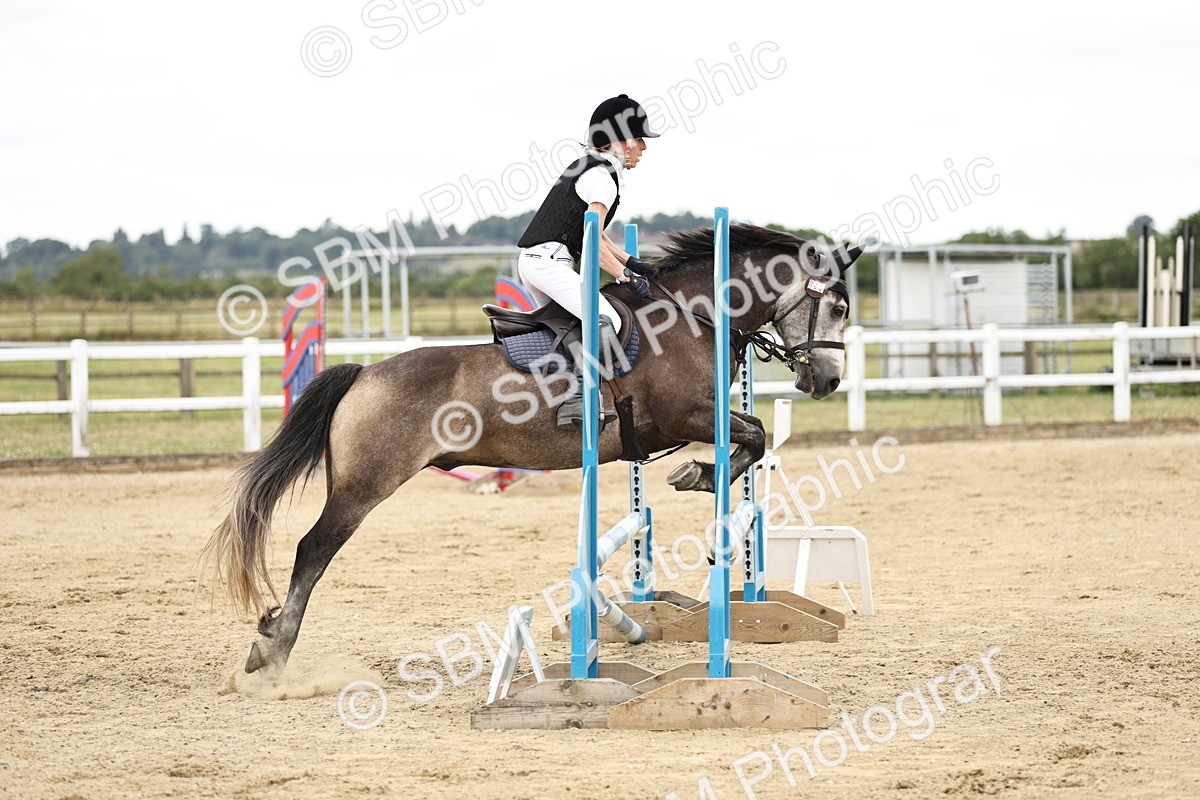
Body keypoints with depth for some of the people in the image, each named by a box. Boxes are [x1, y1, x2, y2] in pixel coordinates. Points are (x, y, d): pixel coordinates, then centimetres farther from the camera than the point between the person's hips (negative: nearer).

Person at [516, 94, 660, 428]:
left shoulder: (586, 167, 21)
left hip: (532, 260, 11)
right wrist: (628, 277, -9)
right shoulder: (603, 177, -10)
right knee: (607, 322, -22)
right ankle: (576, 400, -25)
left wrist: (631, 262, 22)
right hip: (550, 261, -11)